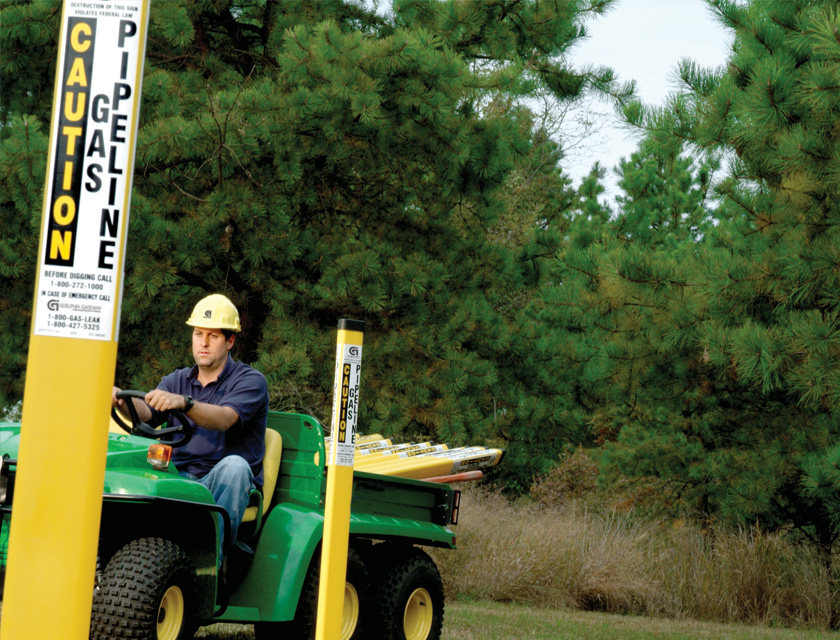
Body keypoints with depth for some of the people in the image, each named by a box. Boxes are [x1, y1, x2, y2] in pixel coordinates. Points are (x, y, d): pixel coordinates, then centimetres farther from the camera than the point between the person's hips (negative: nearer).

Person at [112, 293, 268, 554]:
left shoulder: (251, 381, -1)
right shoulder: (177, 381, 17)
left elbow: (224, 419, -22)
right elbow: (146, 413, -3)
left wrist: (183, 402, -41)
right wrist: (122, 401, -26)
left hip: (222, 485, -3)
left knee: (233, 465, -37)